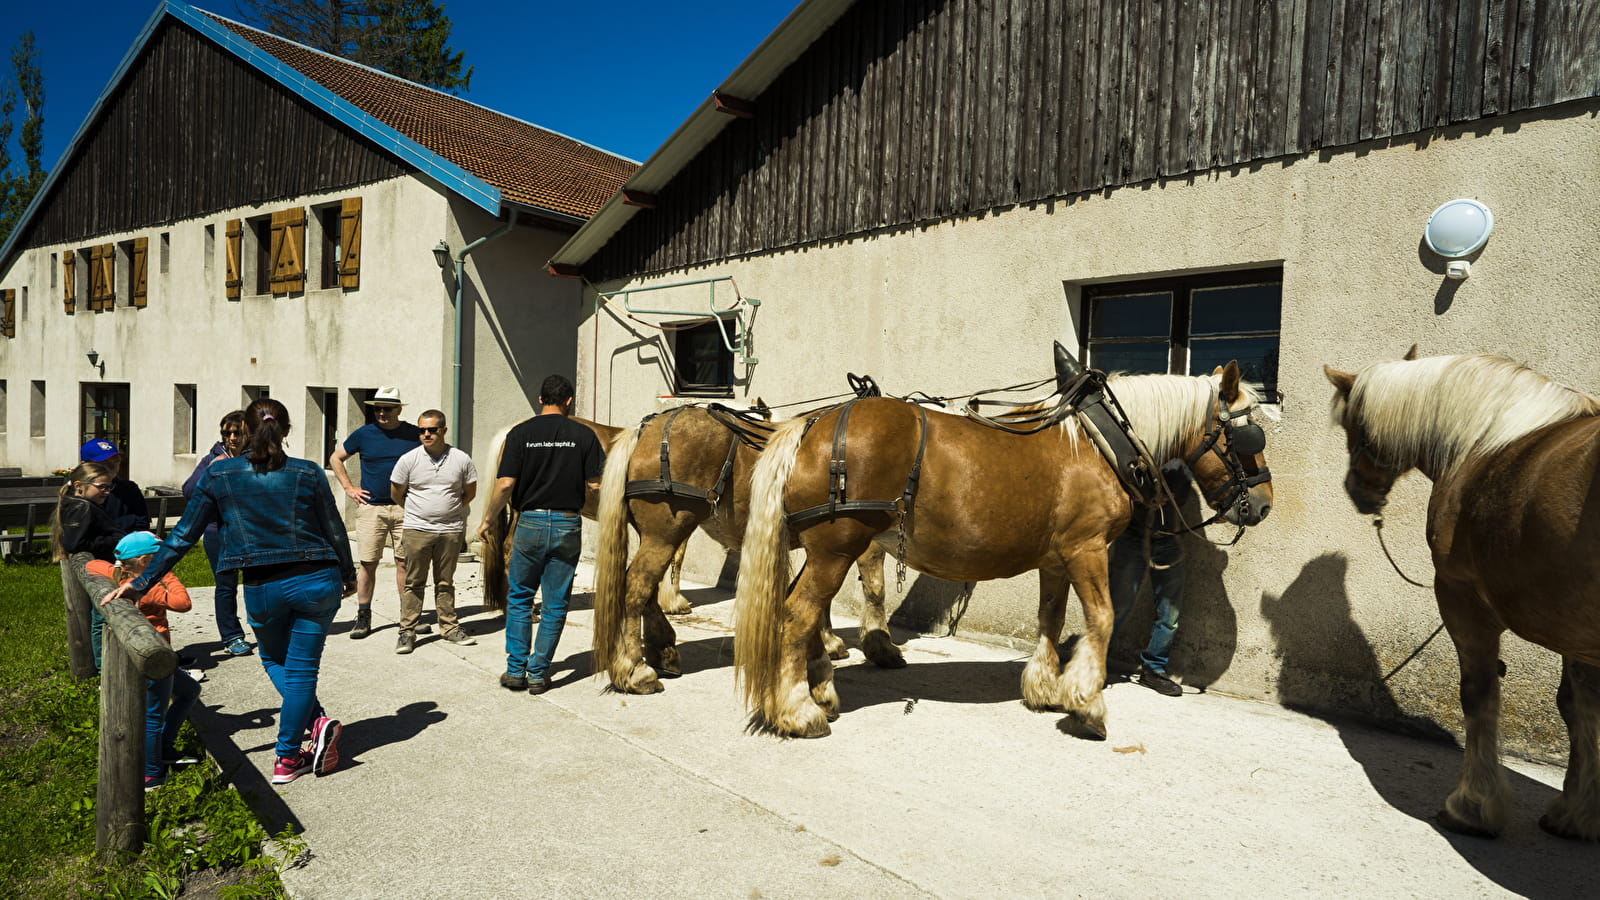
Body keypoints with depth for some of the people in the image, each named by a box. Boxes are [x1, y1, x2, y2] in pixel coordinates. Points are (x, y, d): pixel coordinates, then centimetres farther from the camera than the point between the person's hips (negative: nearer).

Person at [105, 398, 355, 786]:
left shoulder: (218, 474, -2)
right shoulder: (308, 473, -3)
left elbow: (183, 536, 0)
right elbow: (335, 531, 3)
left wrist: (141, 583, 9)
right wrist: (349, 576, 17)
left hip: (263, 590, 0)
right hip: (317, 581, 0)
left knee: (273, 659, 25)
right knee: (301, 669, 9)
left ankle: (317, 719, 11)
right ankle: (287, 759, 14)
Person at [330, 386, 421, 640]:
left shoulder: (414, 435, 4)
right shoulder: (363, 434, 3)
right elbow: (335, 458, 16)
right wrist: (349, 488, 7)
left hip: (404, 509, 0)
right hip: (371, 508, 0)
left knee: (404, 562, 4)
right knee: (368, 563, 1)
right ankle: (363, 618, 10)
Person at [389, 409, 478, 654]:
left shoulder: (461, 460, 0)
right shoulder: (408, 460, -2)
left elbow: (470, 492, 12)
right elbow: (396, 494, 8)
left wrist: (451, 510, 10)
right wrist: (417, 513, 12)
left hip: (451, 531, 1)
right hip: (416, 530, -1)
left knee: (445, 582, 10)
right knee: (414, 583, 4)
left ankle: (449, 627, 20)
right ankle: (407, 631, 12)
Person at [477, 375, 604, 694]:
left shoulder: (520, 433, -4)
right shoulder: (584, 435, -3)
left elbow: (505, 485, -9)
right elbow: (596, 484, -6)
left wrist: (487, 520, 4)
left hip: (530, 524, 0)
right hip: (568, 525, 0)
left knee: (519, 597, 16)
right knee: (555, 603, 9)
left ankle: (516, 670, 16)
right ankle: (538, 673, 14)